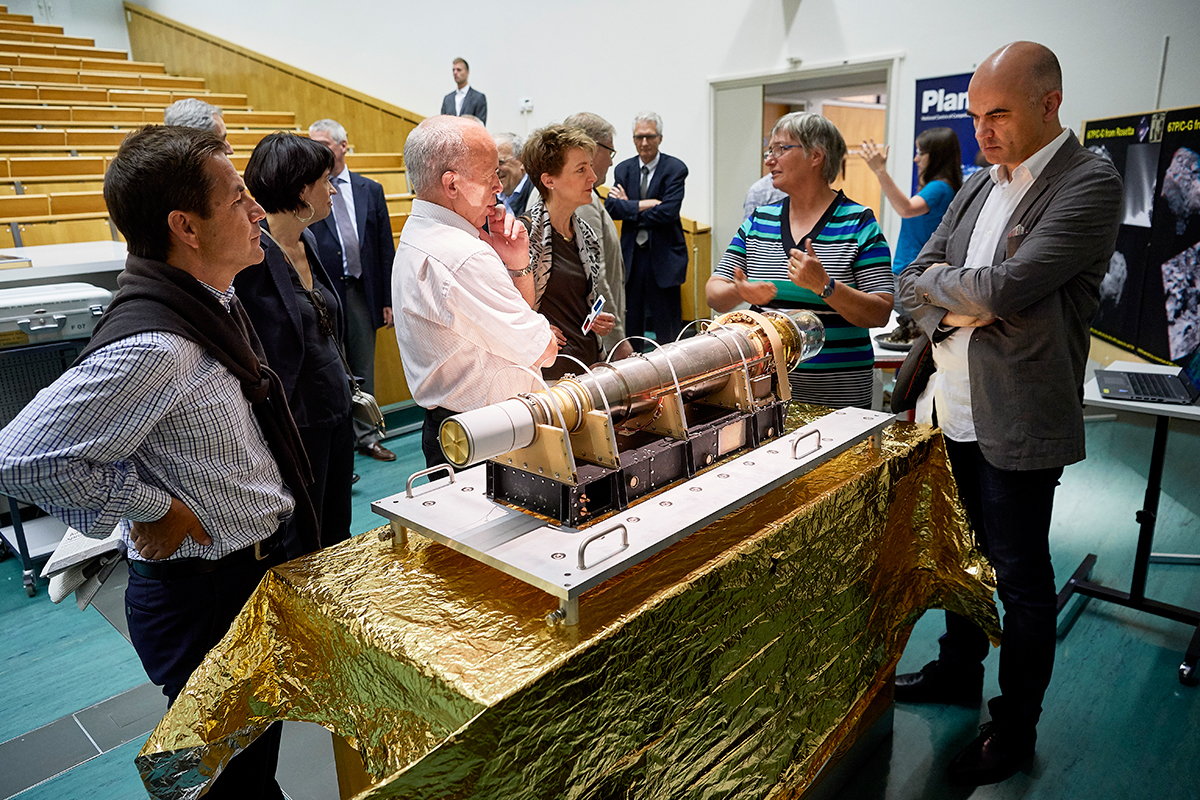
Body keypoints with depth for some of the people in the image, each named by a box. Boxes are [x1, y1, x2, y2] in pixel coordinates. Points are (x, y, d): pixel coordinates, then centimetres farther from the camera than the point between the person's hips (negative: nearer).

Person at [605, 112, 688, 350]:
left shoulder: (675, 169, -3)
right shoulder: (623, 169, 10)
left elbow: (667, 212, -16)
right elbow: (610, 207, -3)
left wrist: (628, 206, -8)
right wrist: (643, 205, -14)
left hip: (663, 258, -4)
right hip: (631, 256, 4)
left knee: (668, 330, 1)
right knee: (629, 327, 7)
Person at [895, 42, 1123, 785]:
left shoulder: (1090, 184, -14)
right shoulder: (977, 185, 9)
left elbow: (1004, 288, -25)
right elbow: (913, 279, 6)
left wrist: (942, 281, -8)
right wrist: (958, 309, -13)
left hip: (1018, 418, -7)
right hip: (952, 408, 7)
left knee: (1021, 578, 8)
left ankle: (1015, 726, 27)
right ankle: (959, 669, 42)